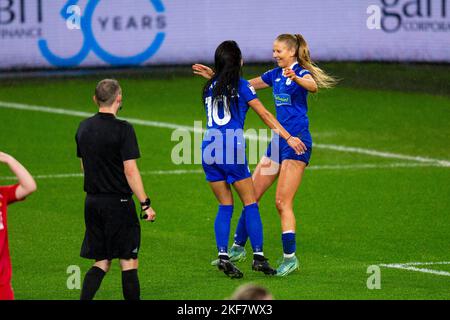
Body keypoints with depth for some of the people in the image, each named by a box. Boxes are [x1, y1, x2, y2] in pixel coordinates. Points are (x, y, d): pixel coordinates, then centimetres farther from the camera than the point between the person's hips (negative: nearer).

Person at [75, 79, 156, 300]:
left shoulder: (84, 127, 7)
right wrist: (145, 204, -13)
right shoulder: (122, 129, -14)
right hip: (118, 203, -6)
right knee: (128, 261, 2)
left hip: (92, 202, 6)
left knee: (101, 262, 11)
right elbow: (130, 170, -17)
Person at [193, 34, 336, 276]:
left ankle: (290, 258, -5)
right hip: (278, 140, 8)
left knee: (282, 202, -12)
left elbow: (313, 86, -34)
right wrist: (214, 77, 20)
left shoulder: (302, 73, -10)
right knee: (251, 195, 9)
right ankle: (238, 248, 21)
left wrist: (295, 78, -54)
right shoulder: (275, 74, 13)